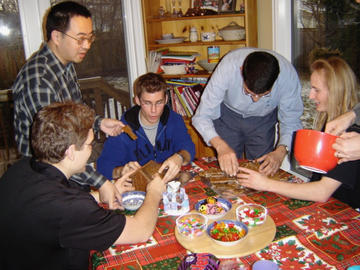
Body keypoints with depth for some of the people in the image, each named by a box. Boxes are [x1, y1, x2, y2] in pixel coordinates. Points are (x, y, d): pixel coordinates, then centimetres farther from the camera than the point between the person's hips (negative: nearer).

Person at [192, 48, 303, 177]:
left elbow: (291, 122, -21)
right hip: (228, 114, -1)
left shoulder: (288, 74, -33)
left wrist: (281, 151, -39)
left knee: (262, 171, 4)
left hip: (264, 118, 1)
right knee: (228, 172, 2)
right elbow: (202, 117, -33)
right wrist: (221, 146, -49)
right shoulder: (228, 67, -37)